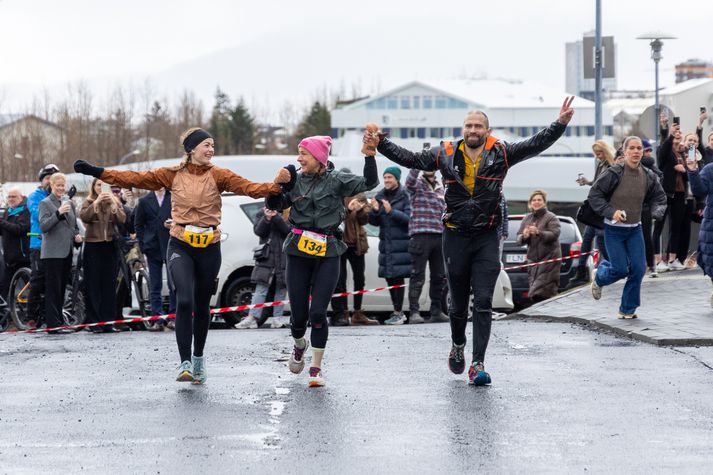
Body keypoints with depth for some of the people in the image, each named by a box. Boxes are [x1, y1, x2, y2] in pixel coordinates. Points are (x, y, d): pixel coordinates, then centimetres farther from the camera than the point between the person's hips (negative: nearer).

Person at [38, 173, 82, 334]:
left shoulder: (69, 202, 16)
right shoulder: (45, 203, -3)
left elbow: (74, 224, 26)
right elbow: (43, 226, -14)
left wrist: (77, 235, 6)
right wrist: (58, 213, -25)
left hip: (67, 251, 6)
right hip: (53, 252, -6)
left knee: (61, 289, 9)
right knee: (53, 289, -8)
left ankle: (56, 322, 13)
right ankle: (53, 324, -9)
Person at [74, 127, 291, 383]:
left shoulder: (218, 175, -1)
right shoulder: (173, 174, 0)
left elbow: (250, 188, -12)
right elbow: (135, 178, -1)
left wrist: (277, 185, -30)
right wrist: (96, 172, -6)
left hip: (209, 248, 1)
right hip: (180, 246, -1)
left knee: (202, 306, 12)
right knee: (184, 301, -19)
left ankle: (198, 358, 33)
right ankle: (185, 363, -16)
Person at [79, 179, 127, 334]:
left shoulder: (115, 202, 11)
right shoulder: (89, 202, 5)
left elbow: (122, 219, -4)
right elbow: (83, 216, -14)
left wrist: (113, 204, -14)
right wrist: (96, 202, -19)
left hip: (110, 245, 2)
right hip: (93, 246, -2)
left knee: (109, 285, 3)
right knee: (93, 285, -3)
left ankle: (108, 321, 7)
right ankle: (94, 322, -1)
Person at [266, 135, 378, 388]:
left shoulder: (336, 180, -1)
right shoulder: (296, 181, 7)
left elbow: (369, 182, -9)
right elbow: (273, 204, 6)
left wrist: (369, 155, -21)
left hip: (327, 253, -2)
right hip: (298, 252, 2)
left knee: (318, 312, -9)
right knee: (299, 314, 5)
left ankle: (316, 369, 1)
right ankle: (299, 345, 40)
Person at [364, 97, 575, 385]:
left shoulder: (500, 154, 0)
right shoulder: (446, 155, 3)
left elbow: (537, 145, -4)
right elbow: (410, 159, 9)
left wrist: (561, 123, -17)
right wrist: (381, 144, 0)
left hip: (486, 237, -1)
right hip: (455, 236, 1)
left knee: (484, 302, -10)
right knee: (458, 301, 12)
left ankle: (478, 364, -11)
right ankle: (457, 346, 40)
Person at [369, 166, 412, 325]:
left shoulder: (404, 197, -3)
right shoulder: (380, 197, 12)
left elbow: (408, 218, -12)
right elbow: (374, 222, 12)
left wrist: (391, 211, -22)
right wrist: (375, 210, -8)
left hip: (400, 242, -6)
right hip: (385, 242, 6)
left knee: (398, 277, -9)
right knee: (389, 278, 7)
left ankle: (397, 313, -8)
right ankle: (398, 311, 18)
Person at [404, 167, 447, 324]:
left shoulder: (439, 188, 21)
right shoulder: (417, 184, 2)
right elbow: (411, 179, -22)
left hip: (439, 236, 6)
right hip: (421, 236, -6)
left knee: (439, 277, 8)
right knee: (418, 276, -8)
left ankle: (436, 311, 17)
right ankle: (414, 312, -9)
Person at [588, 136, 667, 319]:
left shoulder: (648, 176, -1)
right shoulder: (614, 173, -15)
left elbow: (659, 198, 10)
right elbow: (594, 194, -10)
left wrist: (657, 211, -12)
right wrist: (610, 211, -21)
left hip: (635, 230, 4)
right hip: (614, 230, -4)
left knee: (638, 269, -4)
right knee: (620, 268, -8)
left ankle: (627, 310, 11)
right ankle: (599, 277, 29)